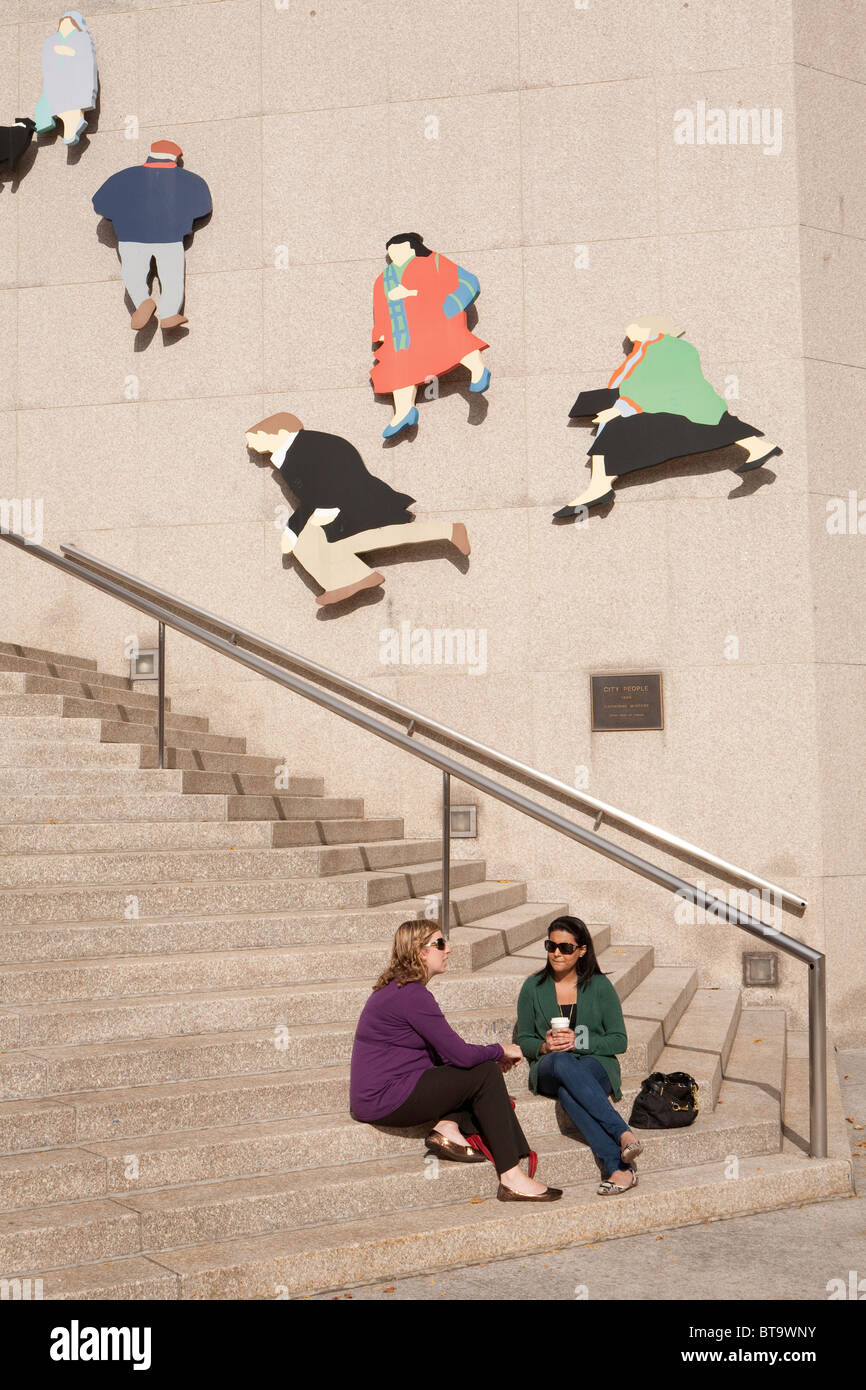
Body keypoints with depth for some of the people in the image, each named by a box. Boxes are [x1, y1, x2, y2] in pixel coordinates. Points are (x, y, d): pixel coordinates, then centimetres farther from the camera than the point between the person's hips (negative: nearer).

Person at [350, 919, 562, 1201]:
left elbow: (442, 1053, 16)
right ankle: (511, 1179, -8)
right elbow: (460, 1054, -18)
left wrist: (492, 1054, 5)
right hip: (385, 1101, -10)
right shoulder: (412, 995, -18)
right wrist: (501, 1051, 0)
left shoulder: (397, 988, 14)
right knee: (486, 1074, -8)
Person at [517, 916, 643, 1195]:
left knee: (568, 1092, -39)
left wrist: (579, 1042, -14)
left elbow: (619, 1041, 2)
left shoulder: (599, 986, 5)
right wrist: (544, 1046, -11)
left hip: (595, 1063, -1)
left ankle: (618, 1167, -45)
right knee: (562, 1062, -40)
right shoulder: (534, 987, 10)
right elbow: (524, 1040, 13)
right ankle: (623, 1134, -48)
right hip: (548, 1069, 1)